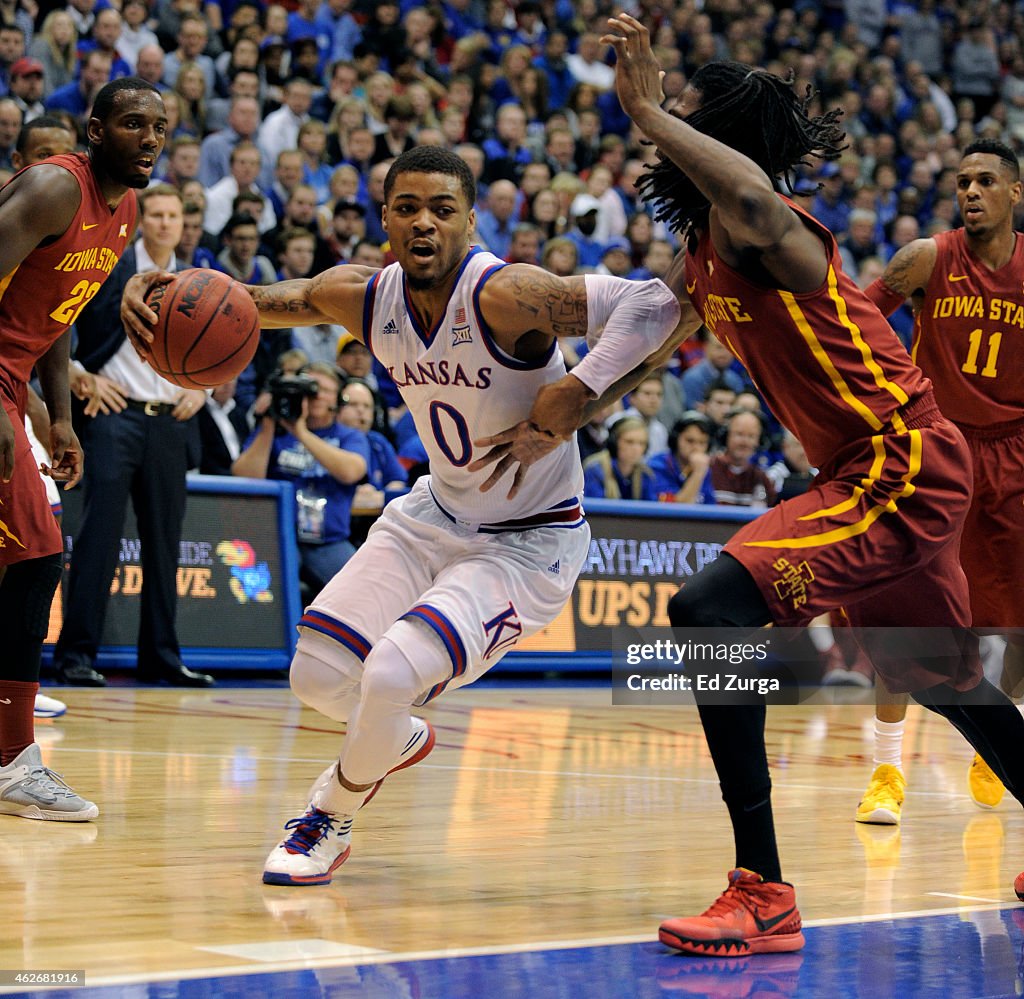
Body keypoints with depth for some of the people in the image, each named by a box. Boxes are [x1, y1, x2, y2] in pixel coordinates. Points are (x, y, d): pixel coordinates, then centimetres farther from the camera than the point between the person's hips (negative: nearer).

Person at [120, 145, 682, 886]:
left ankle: (332, 819, 7)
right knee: (318, 674, 2)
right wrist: (151, 292, -14)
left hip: (529, 543, -7)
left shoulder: (503, 296, -28)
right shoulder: (366, 297, -8)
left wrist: (574, 398, -46)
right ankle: (399, 738, 37)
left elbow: (654, 305, -36)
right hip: (437, 515, 7)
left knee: (392, 673, -23)